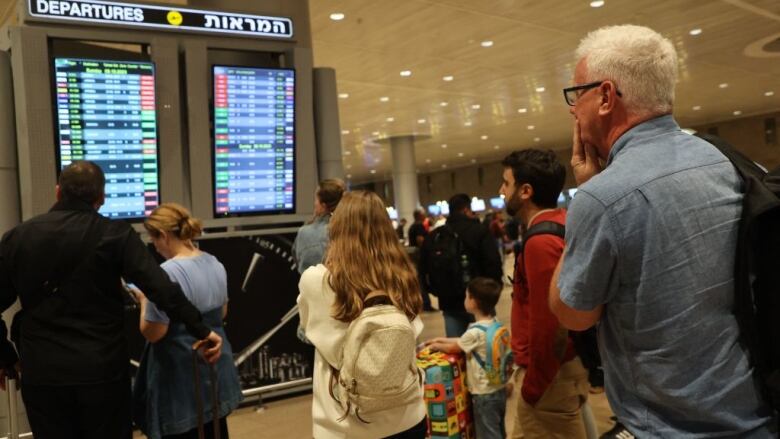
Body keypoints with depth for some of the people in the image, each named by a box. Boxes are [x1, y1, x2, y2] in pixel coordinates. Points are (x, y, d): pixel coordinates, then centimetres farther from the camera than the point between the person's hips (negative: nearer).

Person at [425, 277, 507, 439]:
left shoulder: (476, 331, -25)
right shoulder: (494, 324, 1)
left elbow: (453, 348, -8)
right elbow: (465, 341, 13)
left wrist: (436, 346, 10)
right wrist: (442, 340, 14)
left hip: (485, 394, -8)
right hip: (499, 389, 8)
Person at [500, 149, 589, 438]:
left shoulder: (541, 241, -23)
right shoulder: (562, 224, 8)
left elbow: (548, 325, -26)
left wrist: (533, 386, -16)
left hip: (551, 374, -10)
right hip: (564, 363, 10)